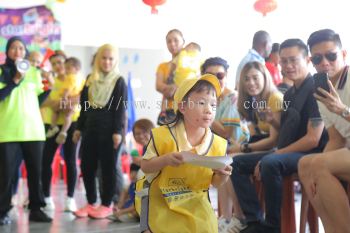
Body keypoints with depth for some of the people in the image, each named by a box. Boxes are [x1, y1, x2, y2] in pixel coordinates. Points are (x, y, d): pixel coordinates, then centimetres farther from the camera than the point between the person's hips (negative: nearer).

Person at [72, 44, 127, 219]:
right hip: (90, 130, 5)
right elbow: (84, 107, 16)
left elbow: (121, 109, -8)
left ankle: (106, 205, 10)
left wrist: (118, 131, -16)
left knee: (108, 168, 1)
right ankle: (91, 203, 18)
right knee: (86, 167, 6)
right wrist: (79, 128, 13)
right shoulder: (90, 80, 13)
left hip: (109, 131, -5)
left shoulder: (119, 81, -1)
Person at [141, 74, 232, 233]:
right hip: (164, 203, -3)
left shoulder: (217, 144, -5)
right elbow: (145, 166, -8)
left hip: (197, 204, 3)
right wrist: (165, 160, -26)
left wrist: (222, 175, -20)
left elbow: (215, 183, 3)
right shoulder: (164, 136, -13)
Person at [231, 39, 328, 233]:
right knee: (237, 163, 4)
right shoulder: (289, 94, 15)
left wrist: (276, 154, -14)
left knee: (270, 163, -36)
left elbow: (313, 139, -19)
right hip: (287, 154, 9)